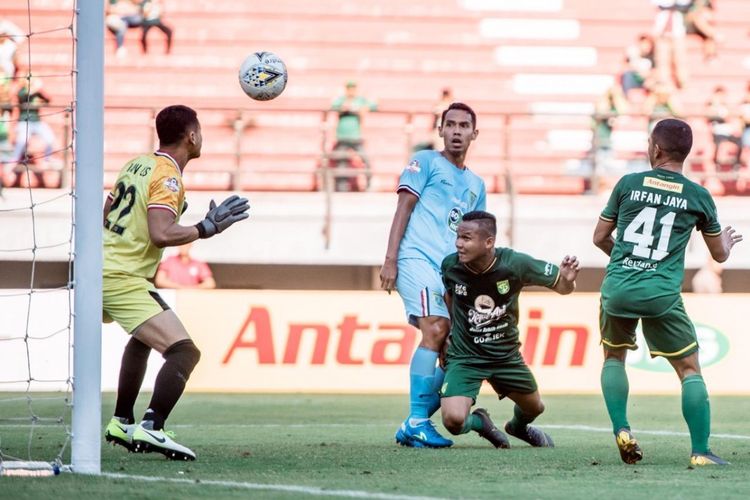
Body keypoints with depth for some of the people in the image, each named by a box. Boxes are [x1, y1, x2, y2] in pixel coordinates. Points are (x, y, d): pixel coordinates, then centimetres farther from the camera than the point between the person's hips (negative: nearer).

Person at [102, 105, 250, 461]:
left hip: (101, 268, 10)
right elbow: (161, 234, -25)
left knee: (145, 336, 35)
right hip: (124, 280, -10)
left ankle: (122, 422, 38)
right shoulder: (167, 178, -14)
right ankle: (151, 428, -32)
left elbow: (106, 214, 22)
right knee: (184, 352, -16)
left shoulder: (136, 164, 12)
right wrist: (207, 228, -16)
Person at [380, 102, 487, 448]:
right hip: (418, 258, -7)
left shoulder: (476, 185, 25)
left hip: (452, 270, 7)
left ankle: (412, 427, 9)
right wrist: (390, 260, -12)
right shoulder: (425, 162, 7)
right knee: (435, 332, -22)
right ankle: (416, 422, -23)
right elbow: (403, 209, -2)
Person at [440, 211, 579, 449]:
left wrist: (567, 280, -33)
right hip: (464, 357, -1)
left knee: (534, 408, 21)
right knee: (453, 420, -22)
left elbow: (561, 287, -10)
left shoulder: (515, 264, -21)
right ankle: (480, 422, 17)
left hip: (507, 355, 2)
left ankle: (518, 427, 61)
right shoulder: (450, 266, -17)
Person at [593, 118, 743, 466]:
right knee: (689, 369, 8)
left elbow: (600, 237, 13)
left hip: (617, 289, 2)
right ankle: (700, 451, -1)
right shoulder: (698, 196, 4)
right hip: (662, 294, -1)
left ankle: (621, 431, 11)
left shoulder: (628, 184, 5)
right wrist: (727, 240, 40)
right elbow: (719, 254, 16)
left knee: (613, 356, 25)